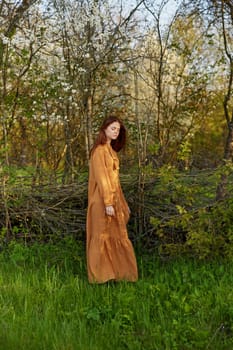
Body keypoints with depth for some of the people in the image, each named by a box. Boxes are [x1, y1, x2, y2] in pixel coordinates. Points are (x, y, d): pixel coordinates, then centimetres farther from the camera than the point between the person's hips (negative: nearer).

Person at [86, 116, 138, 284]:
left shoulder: (111, 150, 15)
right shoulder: (99, 150, -13)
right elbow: (101, 177, -19)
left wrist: (122, 203, 17)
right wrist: (108, 203, -24)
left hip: (114, 198, 9)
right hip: (103, 200, -9)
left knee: (115, 236, 13)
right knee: (102, 236, -1)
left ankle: (114, 272, 22)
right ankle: (100, 275, 9)